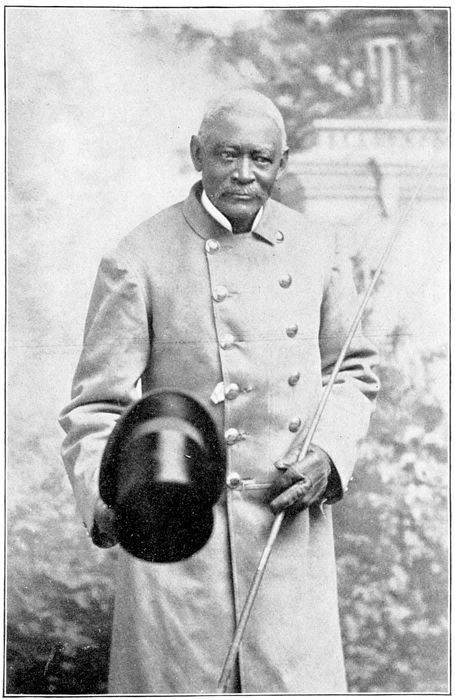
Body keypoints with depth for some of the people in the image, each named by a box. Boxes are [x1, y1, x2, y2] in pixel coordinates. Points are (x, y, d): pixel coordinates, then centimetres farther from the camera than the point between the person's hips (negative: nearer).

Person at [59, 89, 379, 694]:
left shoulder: (317, 249, 4)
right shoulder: (139, 261, -7)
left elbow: (354, 372, 14)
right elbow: (97, 405, -7)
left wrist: (329, 453, -4)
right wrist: (106, 497, -25)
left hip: (293, 529, 3)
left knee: (301, 683, 6)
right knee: (177, 682, 5)